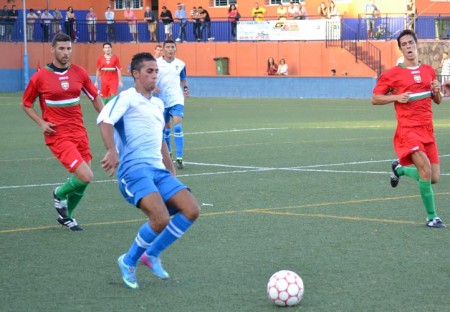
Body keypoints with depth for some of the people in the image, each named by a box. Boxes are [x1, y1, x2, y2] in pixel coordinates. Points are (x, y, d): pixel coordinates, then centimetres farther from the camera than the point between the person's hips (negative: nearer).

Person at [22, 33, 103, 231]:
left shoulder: (79, 73, 2)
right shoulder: (40, 77, -7)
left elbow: (95, 97, 15)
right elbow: (26, 104, 6)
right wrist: (41, 123, -8)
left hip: (79, 133, 5)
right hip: (58, 135, -5)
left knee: (83, 181, 9)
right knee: (86, 177, -18)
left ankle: (66, 216, 34)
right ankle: (60, 194, 14)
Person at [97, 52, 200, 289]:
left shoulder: (158, 104, 23)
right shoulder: (127, 98, -3)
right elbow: (105, 120, -21)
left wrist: (171, 170, 32)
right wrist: (112, 151, -36)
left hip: (158, 170, 8)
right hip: (134, 169, -8)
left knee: (192, 210, -9)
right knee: (160, 218, -27)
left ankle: (152, 254, 9)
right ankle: (129, 262, -1)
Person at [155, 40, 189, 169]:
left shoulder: (180, 64, 3)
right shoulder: (156, 63, -2)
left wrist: (185, 88, -2)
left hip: (176, 100, -1)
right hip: (162, 100, 1)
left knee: (177, 127, -16)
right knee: (165, 127, 15)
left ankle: (179, 158, -18)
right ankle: (167, 153, 38)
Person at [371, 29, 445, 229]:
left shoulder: (428, 71, 12)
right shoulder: (393, 74, -1)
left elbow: (438, 101, 21)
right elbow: (375, 99, 3)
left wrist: (437, 90, -2)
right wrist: (396, 97, -12)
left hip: (427, 130, 5)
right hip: (408, 129, -5)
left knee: (434, 178, 3)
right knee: (426, 170, -23)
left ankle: (400, 169, 31)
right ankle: (431, 216, -8)